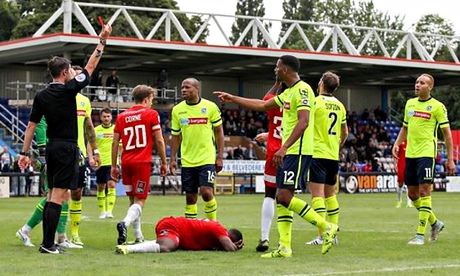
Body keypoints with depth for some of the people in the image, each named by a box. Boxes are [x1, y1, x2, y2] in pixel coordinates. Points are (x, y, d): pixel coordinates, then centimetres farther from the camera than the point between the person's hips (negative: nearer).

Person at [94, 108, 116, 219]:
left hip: (113, 163, -1)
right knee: (101, 188, 7)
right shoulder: (95, 130, 2)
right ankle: (102, 211, 17)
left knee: (111, 185, -15)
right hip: (100, 163, 1)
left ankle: (109, 211, -18)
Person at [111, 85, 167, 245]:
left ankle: (138, 237, 15)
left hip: (126, 163, 4)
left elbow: (115, 143, 10)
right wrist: (163, 162, 8)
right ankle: (125, 223, -31)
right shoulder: (151, 114, 1)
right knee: (140, 201, -3)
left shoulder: (121, 117, 12)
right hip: (142, 162, -4)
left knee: (133, 200, 15)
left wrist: (114, 166, 15)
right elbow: (159, 141, -1)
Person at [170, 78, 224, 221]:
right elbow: (175, 136, 11)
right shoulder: (177, 110, 4)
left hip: (207, 159, -3)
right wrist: (173, 158, 4)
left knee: (206, 192, -15)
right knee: (190, 197, 5)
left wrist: (220, 156, -3)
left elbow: (219, 132, 2)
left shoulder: (210, 107, -3)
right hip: (187, 160, 3)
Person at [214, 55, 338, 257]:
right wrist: (232, 99, 33)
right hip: (288, 152, 10)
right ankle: (284, 247, 6)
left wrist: (284, 147, -29)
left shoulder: (302, 90, -13)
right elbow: (263, 105, 30)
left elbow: (303, 122, -23)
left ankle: (326, 227, -7)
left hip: (298, 151, -10)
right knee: (281, 198, 6)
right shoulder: (288, 93, 18)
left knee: (284, 196, -14)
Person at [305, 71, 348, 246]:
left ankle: (322, 235, -14)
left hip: (317, 154, -7)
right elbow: (345, 133, 20)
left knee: (317, 194, -8)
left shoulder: (316, 102, -8)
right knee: (330, 194, 15)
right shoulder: (339, 105, 12)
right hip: (333, 156, 7)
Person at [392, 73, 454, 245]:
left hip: (426, 154, -7)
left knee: (424, 192, -11)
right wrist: (397, 144, 7)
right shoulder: (410, 103, 13)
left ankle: (420, 234, -8)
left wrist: (450, 159, -7)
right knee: (412, 194, 9)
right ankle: (435, 223, 29)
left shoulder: (437, 106, -4)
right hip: (410, 154, 7)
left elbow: (447, 133, -3)